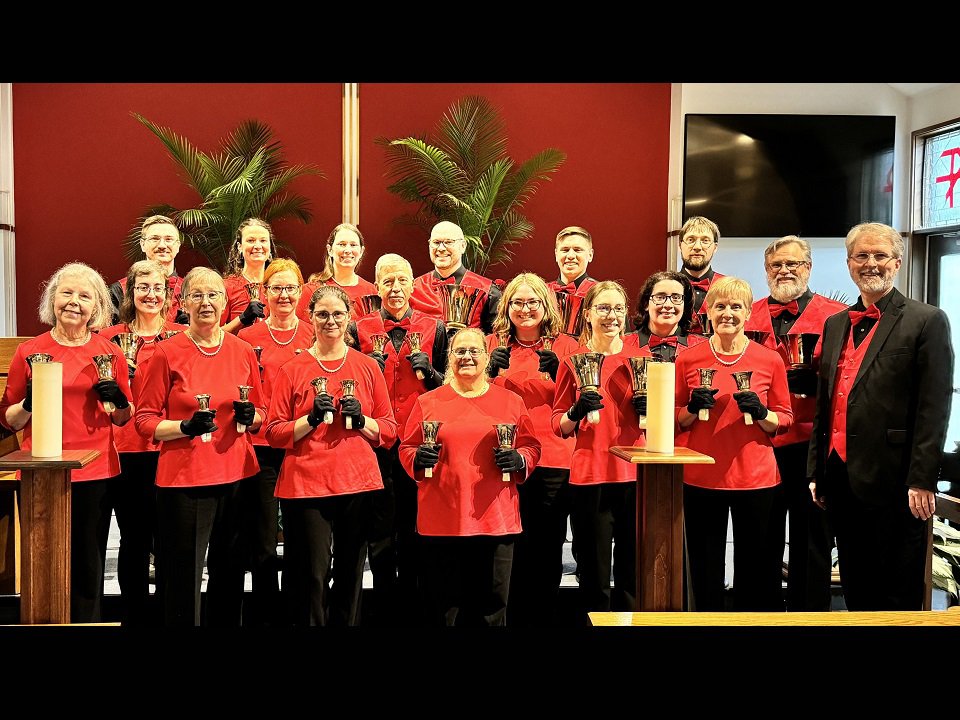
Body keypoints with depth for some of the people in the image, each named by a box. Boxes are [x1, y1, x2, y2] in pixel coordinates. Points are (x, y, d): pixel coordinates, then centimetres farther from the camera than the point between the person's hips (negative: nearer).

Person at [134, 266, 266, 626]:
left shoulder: (243, 351, 6)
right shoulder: (167, 353, -3)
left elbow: (261, 415, 15)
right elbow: (144, 420, -2)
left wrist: (250, 416, -6)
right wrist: (186, 427, -17)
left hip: (236, 475, 3)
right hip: (183, 478, -3)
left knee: (229, 576, 12)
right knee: (184, 579, 2)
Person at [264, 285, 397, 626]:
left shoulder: (368, 366, 7)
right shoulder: (291, 369, 4)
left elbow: (389, 431, 8)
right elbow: (274, 433, 1)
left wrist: (361, 420, -10)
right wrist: (311, 419, -13)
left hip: (358, 484, 2)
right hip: (306, 486, -1)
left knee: (351, 576, 7)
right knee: (313, 578, 0)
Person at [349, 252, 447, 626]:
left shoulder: (434, 328, 6)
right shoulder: (359, 329, 5)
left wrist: (428, 370, -10)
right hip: (376, 442, 0)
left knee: (414, 531, 8)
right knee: (380, 533, 6)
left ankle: (412, 607, 23)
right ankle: (386, 609, 20)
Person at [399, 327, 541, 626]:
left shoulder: (512, 402, 8)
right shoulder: (427, 403, 6)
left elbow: (532, 447, 12)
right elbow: (406, 449, 10)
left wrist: (518, 460, -9)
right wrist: (418, 458, -11)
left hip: (496, 519, 1)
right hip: (440, 520, 0)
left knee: (492, 607, 9)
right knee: (442, 609, 7)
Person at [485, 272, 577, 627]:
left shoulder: (565, 346, 7)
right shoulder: (493, 344, 9)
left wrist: (557, 374, -13)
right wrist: (491, 372, -10)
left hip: (553, 463, 0)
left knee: (547, 551, 3)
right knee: (507, 549, 2)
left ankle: (543, 617, 18)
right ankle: (507, 616, 17)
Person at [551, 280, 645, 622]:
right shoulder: (573, 360, 3)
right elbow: (558, 425, 4)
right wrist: (576, 412, -16)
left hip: (635, 475, 1)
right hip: (589, 476, -1)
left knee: (633, 577, 7)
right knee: (594, 578, 6)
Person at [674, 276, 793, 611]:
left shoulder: (770, 360, 0)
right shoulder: (688, 359, 1)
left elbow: (785, 420, 6)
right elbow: (673, 419, 8)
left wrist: (760, 413, -13)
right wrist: (694, 408, -11)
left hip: (756, 479, 0)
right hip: (701, 479, 0)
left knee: (757, 574, 8)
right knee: (706, 573, 9)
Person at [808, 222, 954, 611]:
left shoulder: (927, 320, -3)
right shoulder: (835, 324, 15)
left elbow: (934, 408, -10)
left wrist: (922, 480, -15)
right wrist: (816, 470, 13)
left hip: (891, 479, -6)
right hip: (840, 475, 6)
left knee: (897, 593, 5)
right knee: (855, 587, 17)